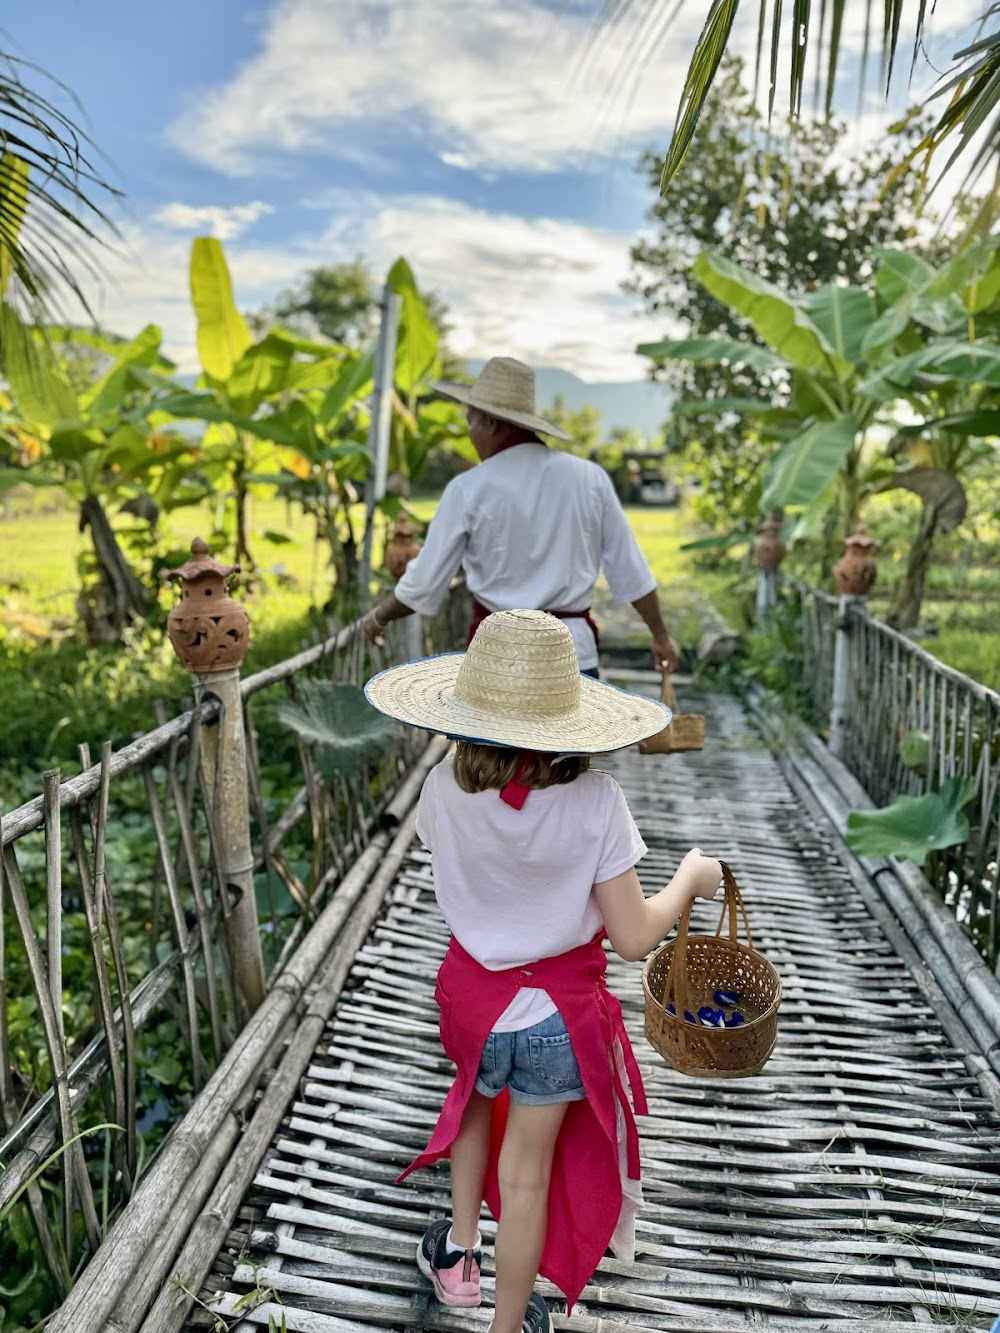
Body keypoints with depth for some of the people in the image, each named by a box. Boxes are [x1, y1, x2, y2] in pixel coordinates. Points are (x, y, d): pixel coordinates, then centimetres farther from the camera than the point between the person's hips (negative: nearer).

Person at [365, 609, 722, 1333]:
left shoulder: (444, 789, -18)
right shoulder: (593, 799, -25)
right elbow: (633, 937, -19)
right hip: (559, 1010, -2)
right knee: (527, 1172, 19)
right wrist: (691, 879, -3)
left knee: (477, 1103, 35)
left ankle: (459, 1253, 51)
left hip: (473, 992, 3)